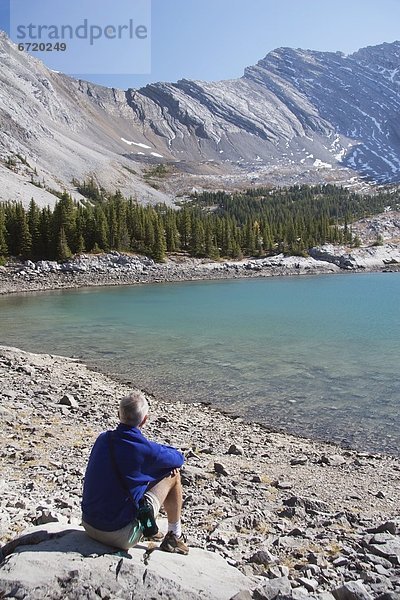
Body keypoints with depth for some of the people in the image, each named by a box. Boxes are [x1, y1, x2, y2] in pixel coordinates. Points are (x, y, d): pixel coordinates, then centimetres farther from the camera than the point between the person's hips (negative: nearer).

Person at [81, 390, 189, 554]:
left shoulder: (102, 439, -3)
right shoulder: (144, 449, -21)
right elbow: (179, 458, -2)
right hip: (121, 537, -6)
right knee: (173, 476, 4)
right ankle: (174, 537, 22)